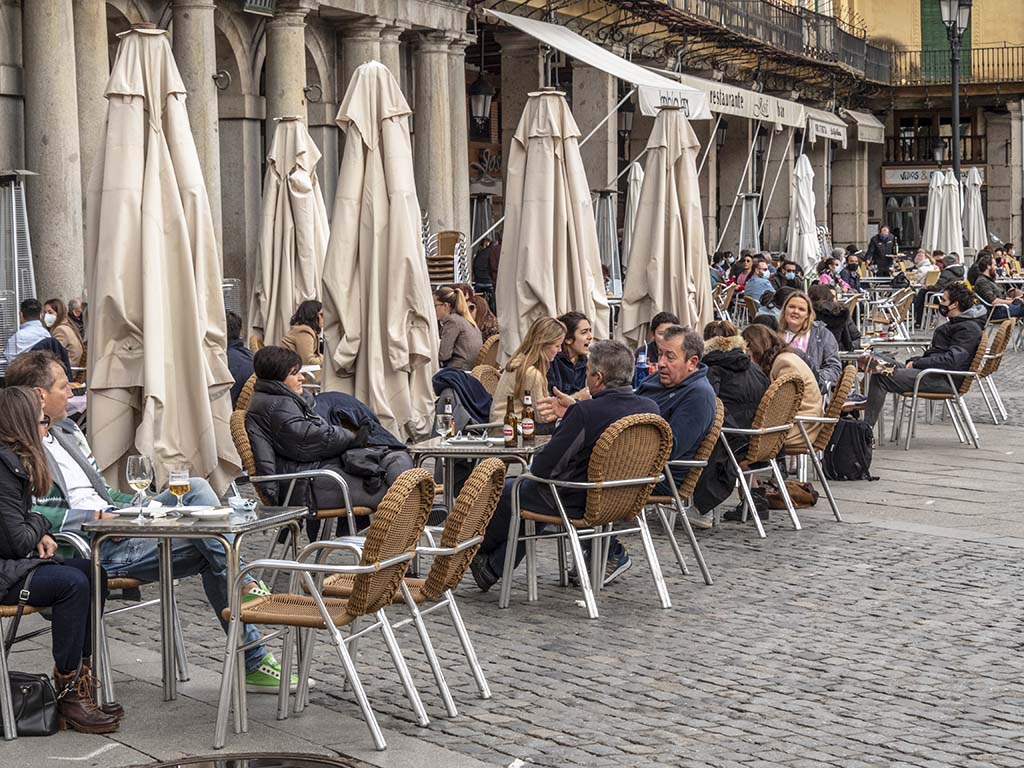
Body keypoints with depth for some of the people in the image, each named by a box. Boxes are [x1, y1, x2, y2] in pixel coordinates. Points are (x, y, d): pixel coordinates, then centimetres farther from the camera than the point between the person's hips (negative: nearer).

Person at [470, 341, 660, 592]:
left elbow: (542, 467, -24)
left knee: (503, 491, 20)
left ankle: (479, 551, 44)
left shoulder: (586, 413, -29)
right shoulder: (650, 408, -8)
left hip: (578, 504, -7)